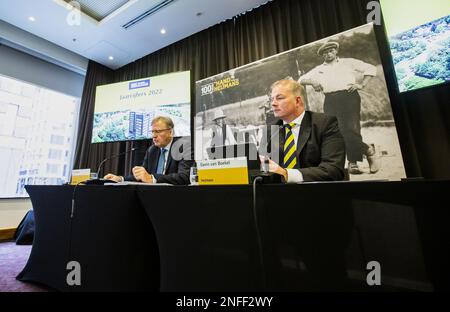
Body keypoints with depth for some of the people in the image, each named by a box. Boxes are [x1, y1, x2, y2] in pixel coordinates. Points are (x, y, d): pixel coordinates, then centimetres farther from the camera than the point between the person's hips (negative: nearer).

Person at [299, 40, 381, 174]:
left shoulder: (348, 62, 18)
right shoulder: (318, 69, 22)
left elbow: (371, 68, 16)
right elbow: (301, 80, 16)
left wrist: (362, 84, 2)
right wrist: (312, 82, -3)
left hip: (349, 96, -2)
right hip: (330, 101, 2)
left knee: (351, 129, -14)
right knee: (339, 132, -4)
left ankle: (353, 163, 0)